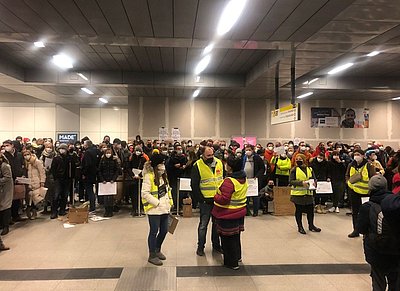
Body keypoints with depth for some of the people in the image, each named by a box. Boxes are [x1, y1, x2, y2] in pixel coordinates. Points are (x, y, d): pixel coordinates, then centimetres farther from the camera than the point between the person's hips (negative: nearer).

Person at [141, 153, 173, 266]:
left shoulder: (163, 175, 12)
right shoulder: (149, 176, -14)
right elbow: (145, 193, -19)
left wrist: (169, 203, 10)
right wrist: (157, 203, -18)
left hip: (164, 209, 8)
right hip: (154, 209, -8)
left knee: (164, 230, 14)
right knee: (154, 231, 2)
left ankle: (157, 250, 36)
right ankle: (152, 255, 17)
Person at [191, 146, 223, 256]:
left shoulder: (219, 163, 3)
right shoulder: (198, 166, -11)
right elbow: (194, 185, -9)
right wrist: (201, 199, -12)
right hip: (206, 200, -4)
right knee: (203, 224, 5)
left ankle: (216, 245, 31)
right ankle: (200, 246, 20)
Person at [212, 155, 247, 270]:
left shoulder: (229, 181, -27)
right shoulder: (243, 179, 2)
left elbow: (224, 199, -30)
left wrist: (215, 196, -11)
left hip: (228, 215, -8)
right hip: (239, 213, 8)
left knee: (228, 238, 7)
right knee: (235, 236, 24)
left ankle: (232, 263, 18)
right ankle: (237, 256, 40)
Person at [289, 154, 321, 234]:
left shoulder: (310, 169, 8)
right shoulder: (294, 170, -4)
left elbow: (314, 179, 14)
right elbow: (291, 181, -12)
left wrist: (314, 183, -10)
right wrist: (301, 183, -23)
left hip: (308, 193, 4)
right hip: (298, 193, -4)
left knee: (310, 210, 10)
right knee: (299, 210, 5)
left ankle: (311, 225, 28)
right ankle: (300, 227, 18)